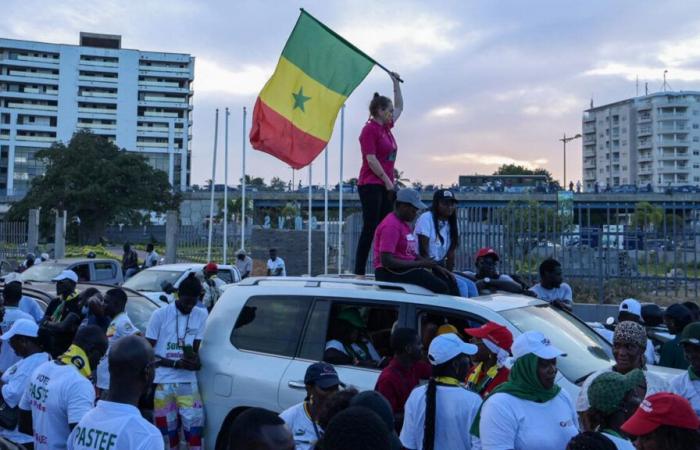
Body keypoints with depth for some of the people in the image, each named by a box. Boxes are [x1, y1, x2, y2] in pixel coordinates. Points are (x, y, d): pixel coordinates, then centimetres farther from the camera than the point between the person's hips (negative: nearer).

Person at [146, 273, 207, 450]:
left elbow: (195, 349, 8)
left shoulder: (201, 315, 2)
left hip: (188, 382, 2)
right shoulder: (160, 314, -6)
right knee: (168, 431, 6)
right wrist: (176, 363, -16)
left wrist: (195, 360, -16)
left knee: (194, 425, -5)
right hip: (163, 382, -1)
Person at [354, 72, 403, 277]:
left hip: (385, 186, 9)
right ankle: (359, 273, -8)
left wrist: (396, 83, 30)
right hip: (371, 185, -9)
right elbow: (371, 160, -16)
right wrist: (387, 181, -13)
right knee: (370, 229, -11)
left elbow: (400, 106, 32)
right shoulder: (369, 129, -9)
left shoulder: (386, 127, 16)